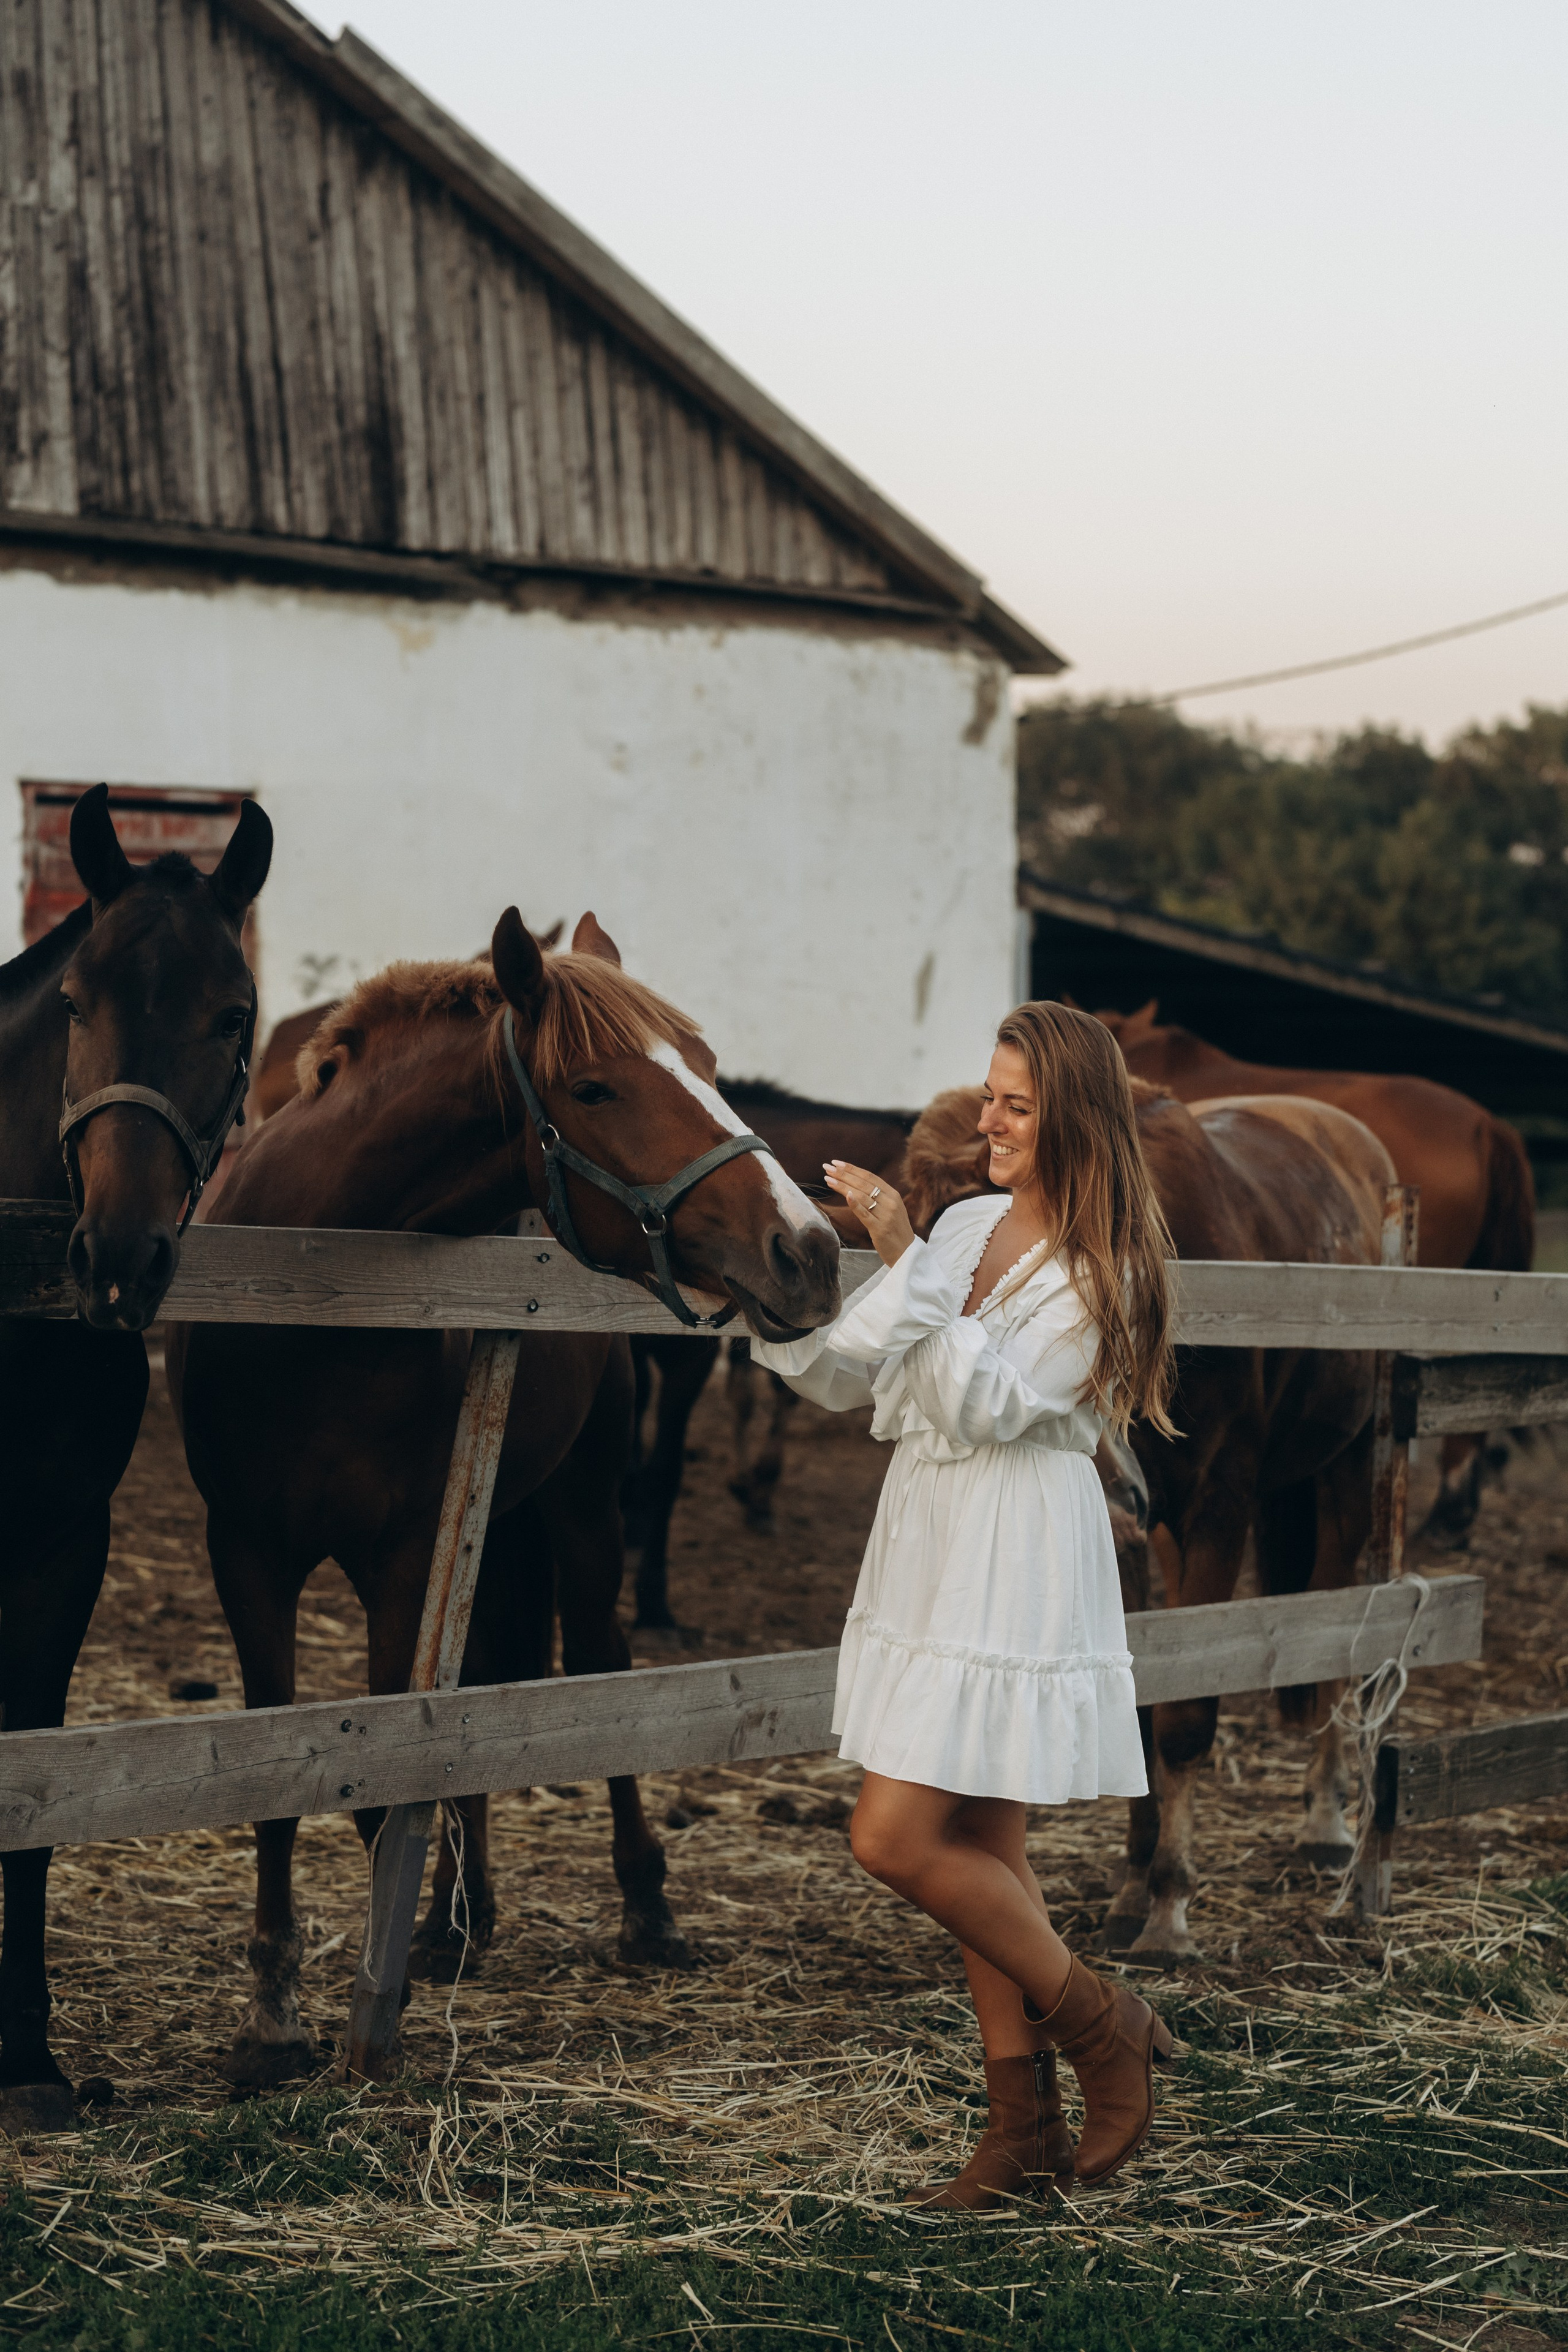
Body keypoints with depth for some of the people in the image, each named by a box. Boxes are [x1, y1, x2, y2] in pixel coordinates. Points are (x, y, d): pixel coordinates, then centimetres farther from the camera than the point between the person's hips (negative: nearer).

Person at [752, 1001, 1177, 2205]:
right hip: (930, 1549, 8)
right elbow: (850, 1375, 12)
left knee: (896, 1839, -11)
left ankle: (1102, 2027, 6)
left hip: (1015, 1567, -8)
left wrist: (907, 1261, -23)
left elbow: (987, 1403, -20)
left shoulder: (1101, 1269, -12)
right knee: (979, 1847, 10)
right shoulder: (970, 1224, 10)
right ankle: (1028, 2135, 16)